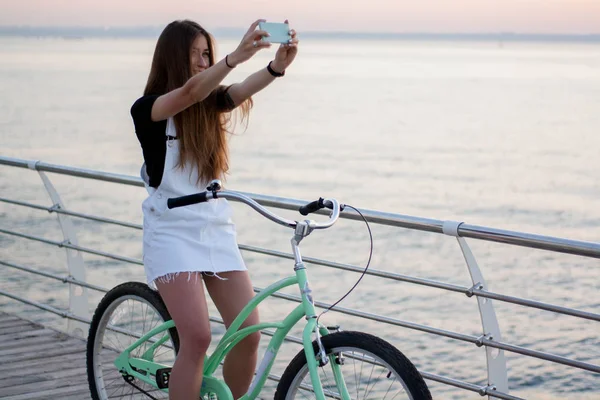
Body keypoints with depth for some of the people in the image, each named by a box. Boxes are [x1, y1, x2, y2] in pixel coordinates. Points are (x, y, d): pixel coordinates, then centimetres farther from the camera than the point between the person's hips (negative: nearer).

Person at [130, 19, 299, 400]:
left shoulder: (210, 102, 7)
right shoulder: (148, 109, -7)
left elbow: (242, 90, -15)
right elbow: (189, 92, -29)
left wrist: (278, 65, -36)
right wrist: (237, 56, -44)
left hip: (217, 229, 5)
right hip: (172, 232, -5)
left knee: (248, 334, -2)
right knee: (198, 337, -17)